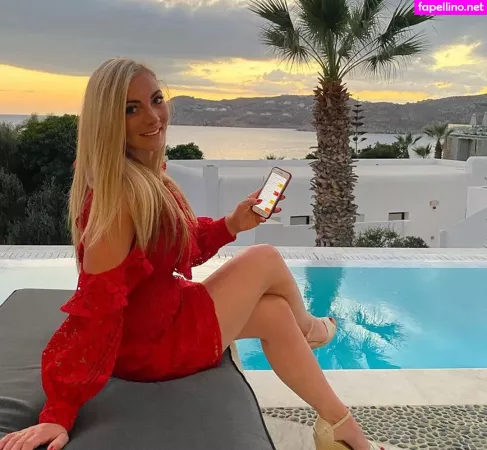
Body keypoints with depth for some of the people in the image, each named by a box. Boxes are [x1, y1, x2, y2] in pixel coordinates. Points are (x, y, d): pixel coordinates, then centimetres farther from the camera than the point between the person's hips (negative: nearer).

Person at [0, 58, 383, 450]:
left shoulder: (146, 176, 2)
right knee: (266, 260, -3)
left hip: (159, 317, 9)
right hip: (148, 345, -9)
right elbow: (96, 306, -32)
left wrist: (232, 224, -1)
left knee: (275, 313, 11)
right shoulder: (120, 193, -28)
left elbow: (181, 247, 12)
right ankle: (308, 330, 31)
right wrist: (60, 413, -30)